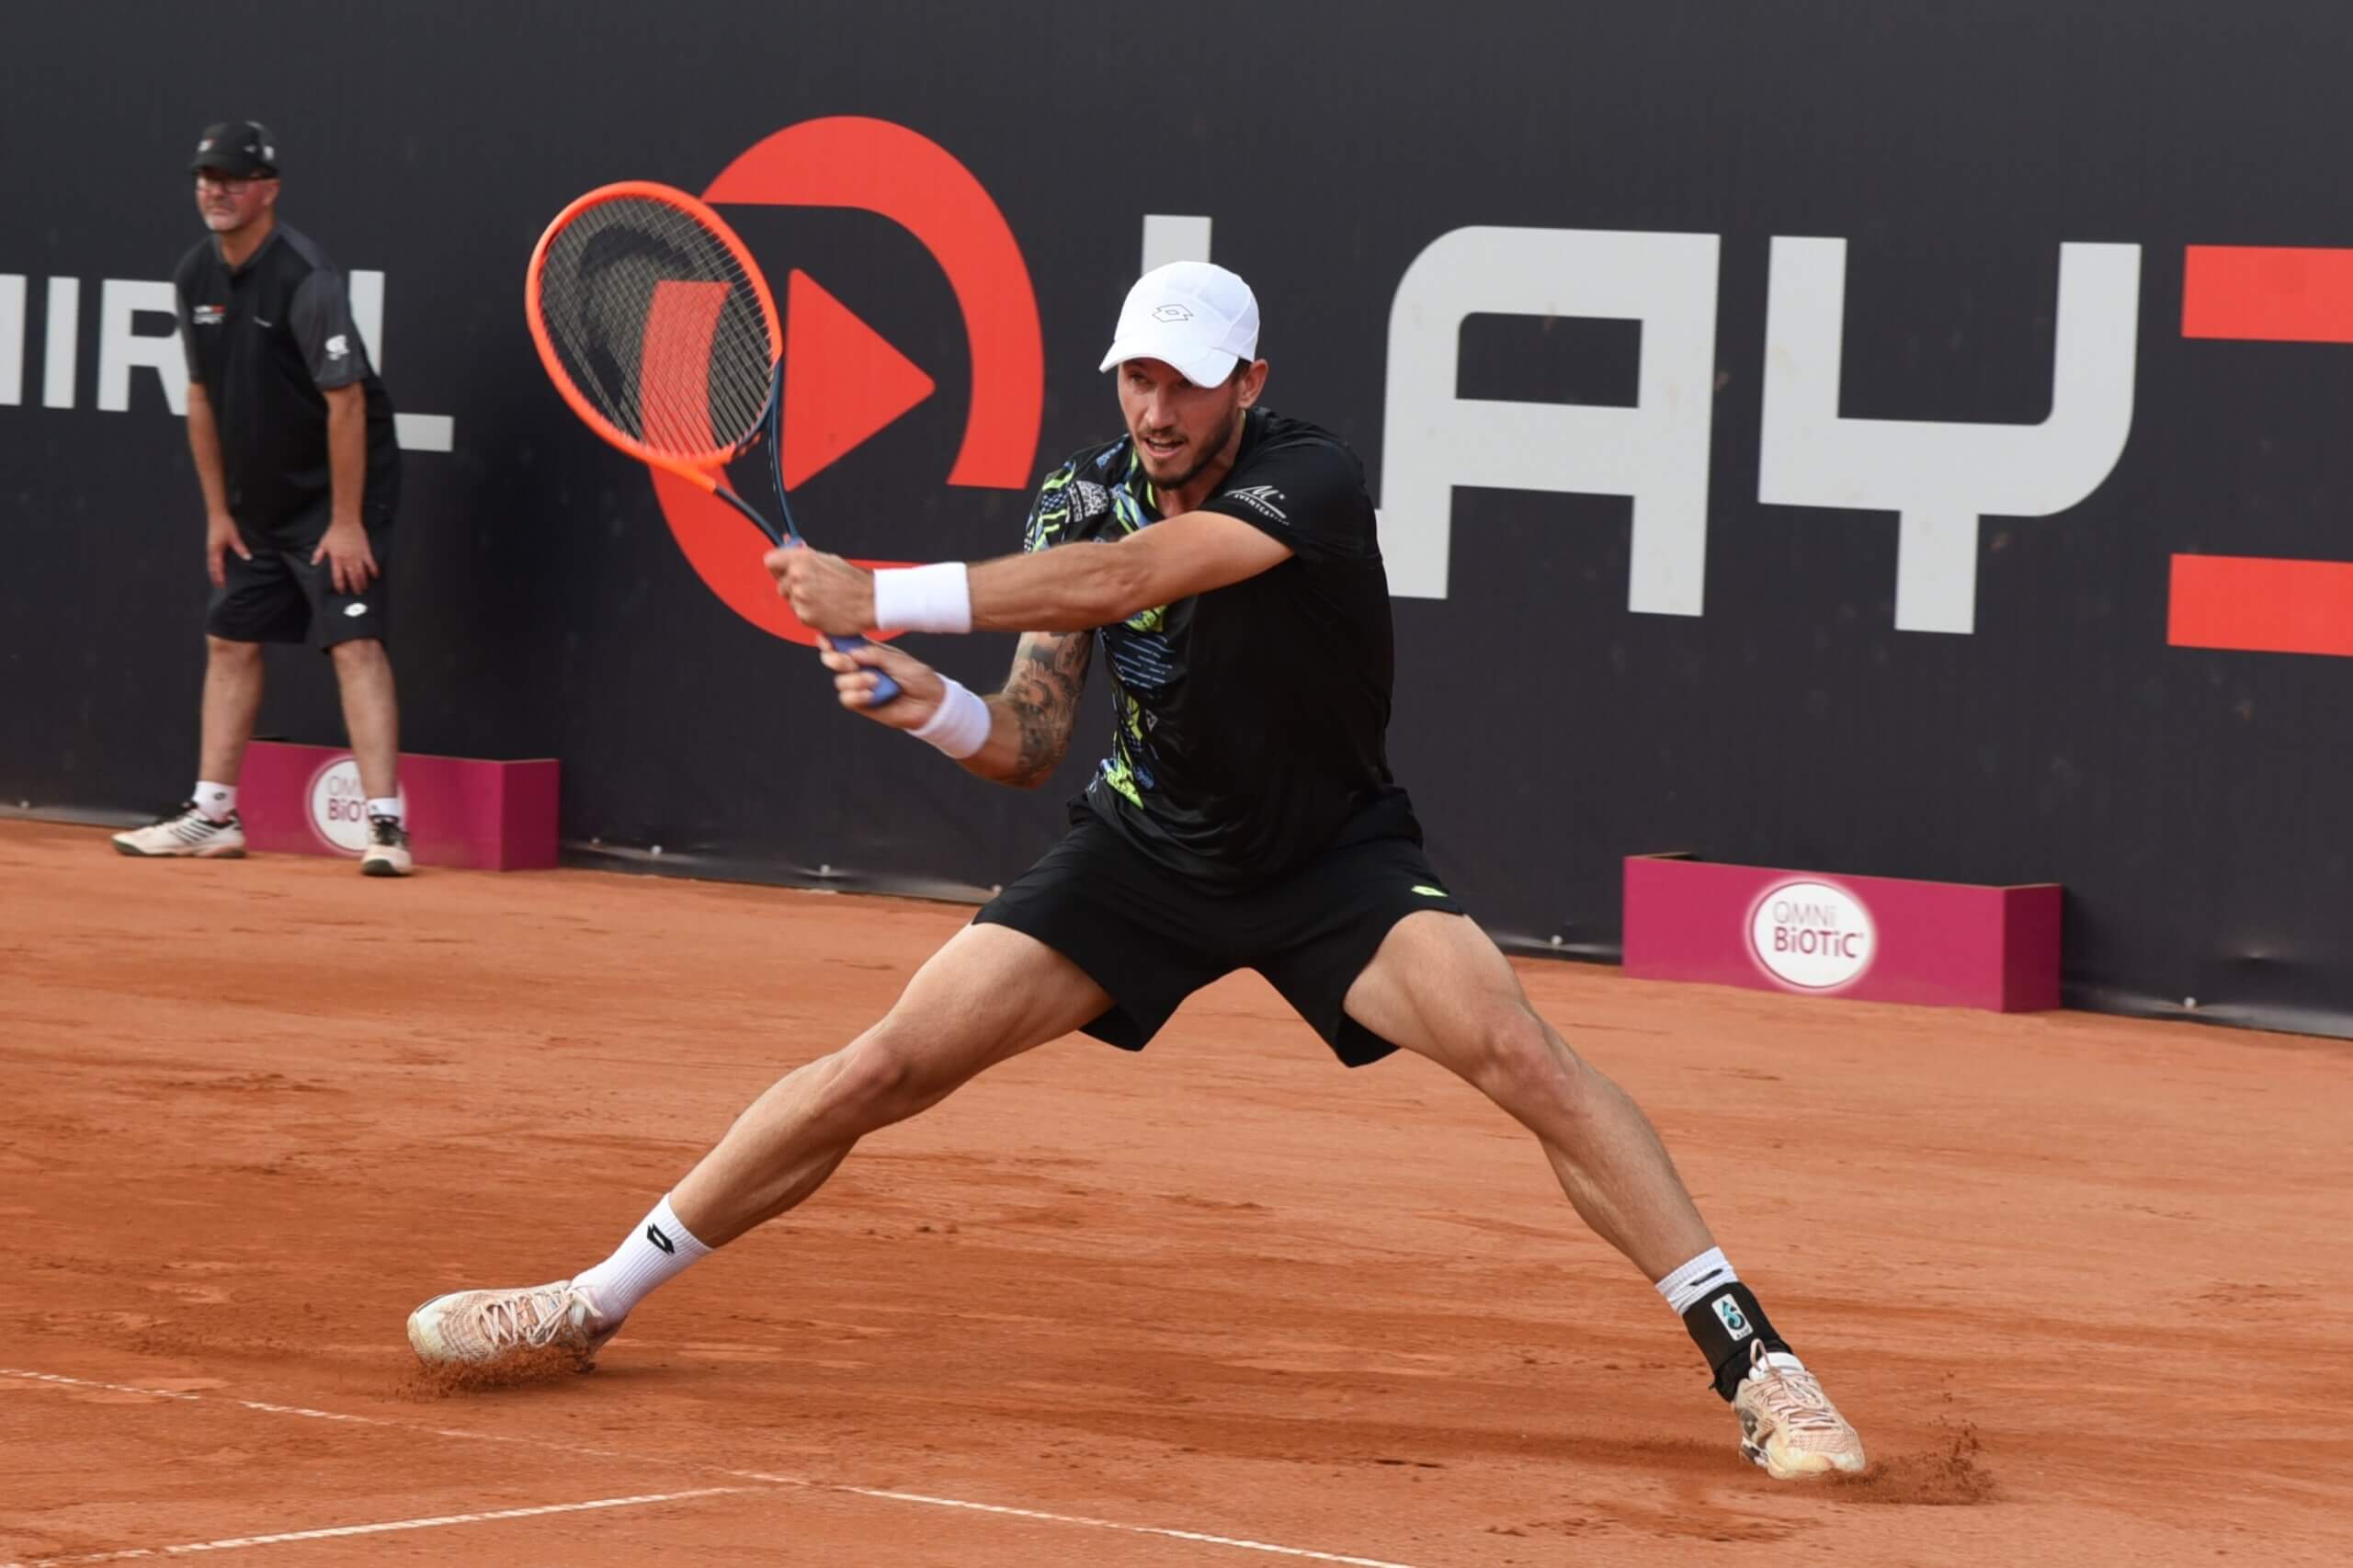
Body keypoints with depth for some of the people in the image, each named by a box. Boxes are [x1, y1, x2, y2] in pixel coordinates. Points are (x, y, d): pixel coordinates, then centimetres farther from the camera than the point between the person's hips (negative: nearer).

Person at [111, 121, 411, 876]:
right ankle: (213, 814, 19)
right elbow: (202, 396, 10)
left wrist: (346, 521, -23)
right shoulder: (195, 276, 2)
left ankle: (386, 823, -21)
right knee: (230, 641, 11)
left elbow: (346, 400, -22)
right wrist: (217, 511, 9)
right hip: (257, 501, 8)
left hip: (336, 493, -8)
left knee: (354, 643, -16)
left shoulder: (303, 277, -21)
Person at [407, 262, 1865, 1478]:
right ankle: (592, 1306, 7)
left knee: (1523, 1053, -28)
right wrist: (932, 704, -32)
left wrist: (885, 600, -45)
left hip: (1334, 856, -3)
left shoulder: (1312, 479, -26)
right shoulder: (1084, 496, -10)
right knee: (882, 1066, -6)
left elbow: (1132, 572, -42)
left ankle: (1756, 1364, -21)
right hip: (1150, 847, 4)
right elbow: (1029, 743, -9)